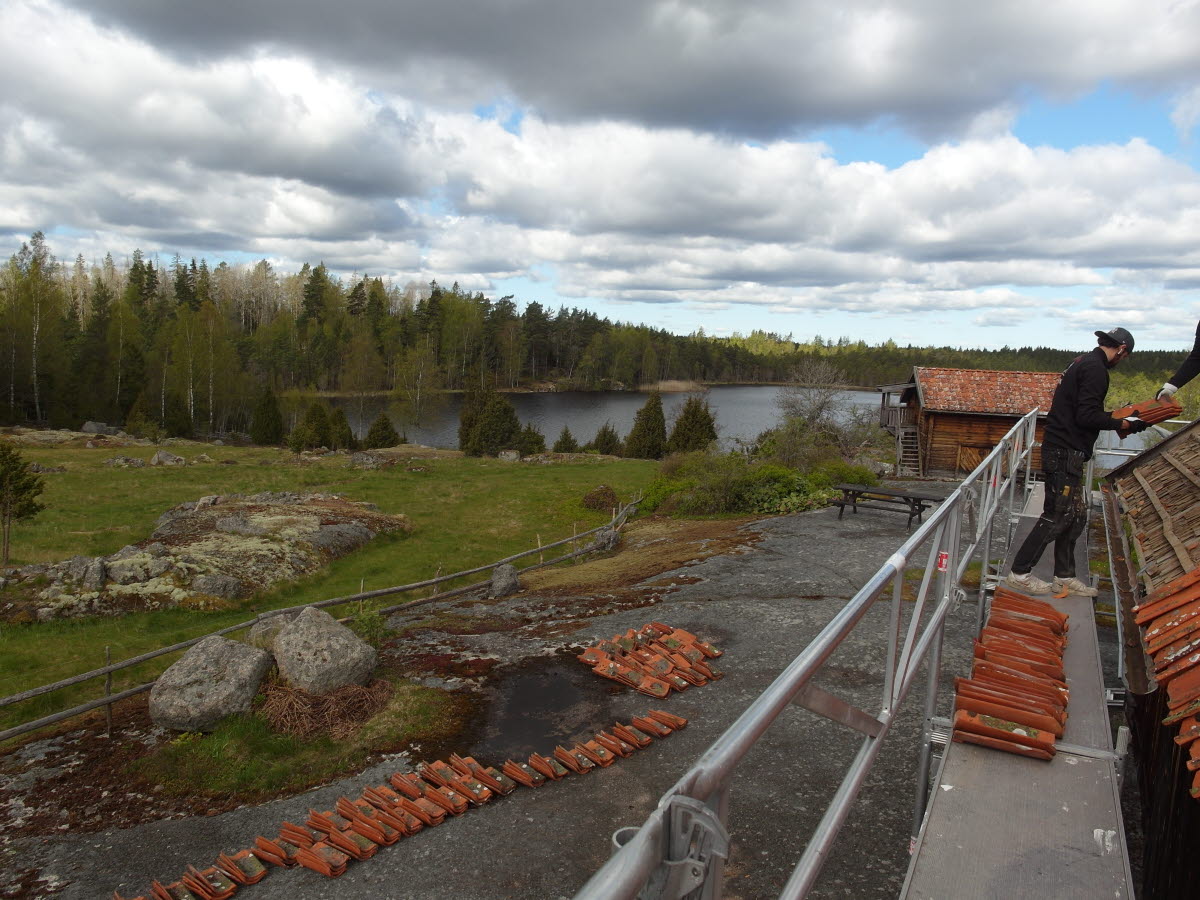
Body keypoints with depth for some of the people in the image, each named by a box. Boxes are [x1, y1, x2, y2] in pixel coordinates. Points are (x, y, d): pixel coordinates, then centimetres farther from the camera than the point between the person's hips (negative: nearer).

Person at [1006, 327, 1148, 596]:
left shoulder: (1082, 363, 17)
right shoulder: (1095, 368, -13)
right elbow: (1087, 416, -20)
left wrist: (1114, 419, 21)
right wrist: (1124, 424, -9)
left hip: (1062, 451, 10)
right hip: (1065, 453, -10)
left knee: (1075, 517, 14)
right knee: (1057, 515, -5)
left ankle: (1064, 577, 21)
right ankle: (1019, 572, 0)